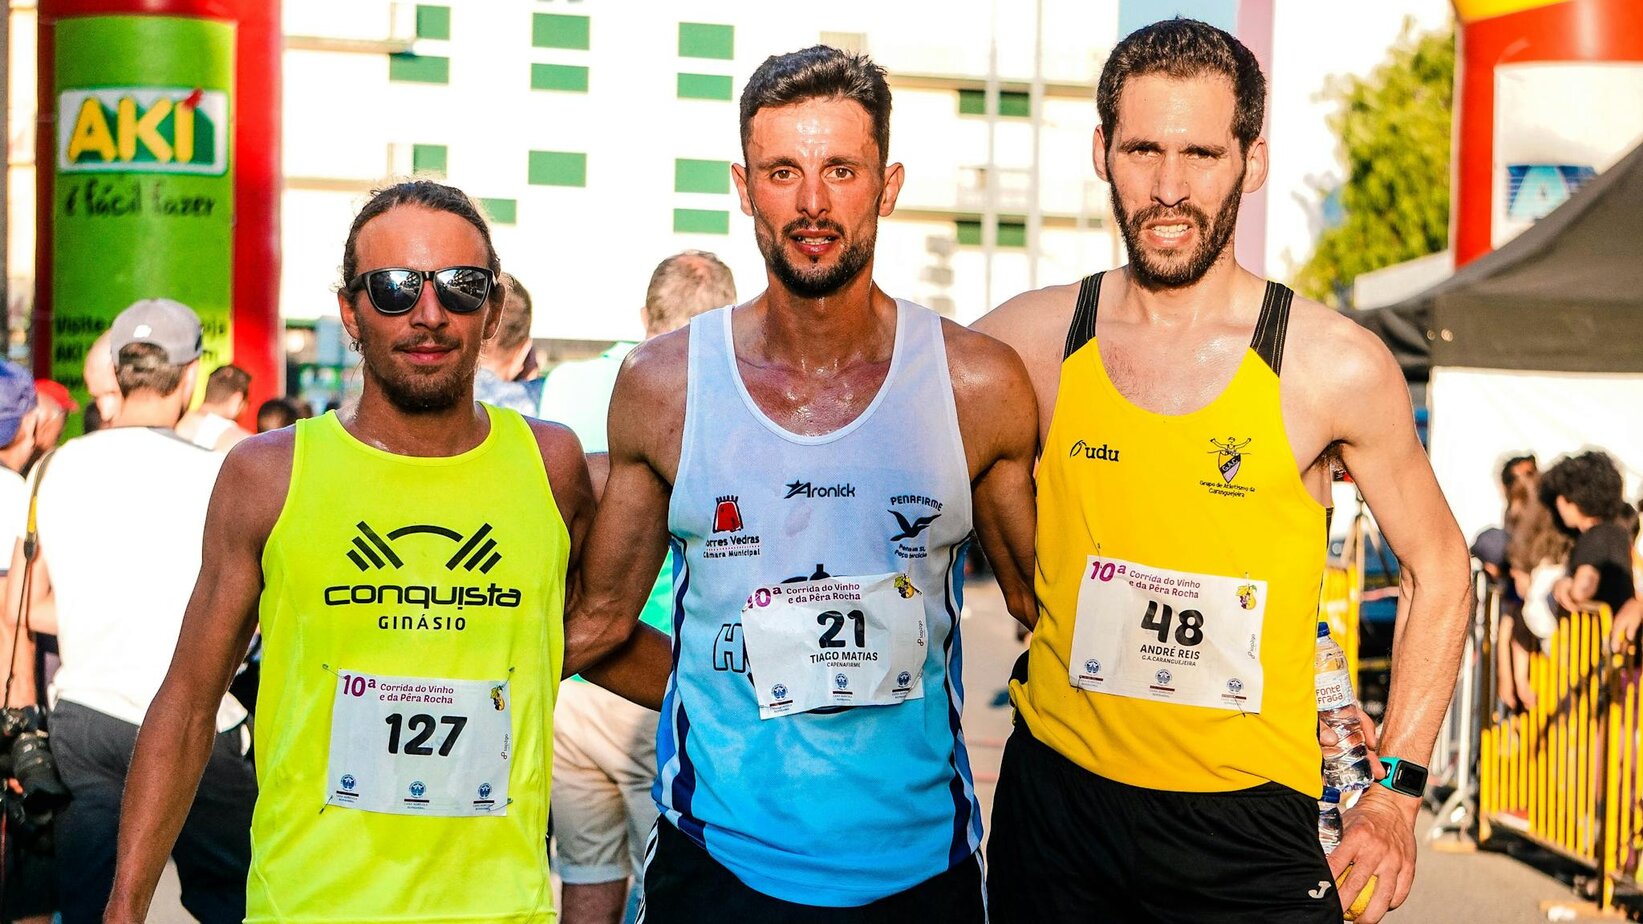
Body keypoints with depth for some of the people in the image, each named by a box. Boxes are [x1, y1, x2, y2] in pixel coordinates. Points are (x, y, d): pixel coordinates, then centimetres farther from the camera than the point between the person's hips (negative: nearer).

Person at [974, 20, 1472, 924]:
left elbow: (1438, 568, 3)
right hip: (1055, 799, 2)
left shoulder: (1335, 367, -8)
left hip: (1248, 822, -1)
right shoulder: (1031, 340, -4)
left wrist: (1396, 793, 0)